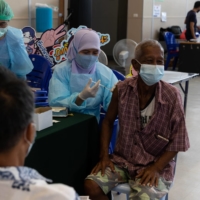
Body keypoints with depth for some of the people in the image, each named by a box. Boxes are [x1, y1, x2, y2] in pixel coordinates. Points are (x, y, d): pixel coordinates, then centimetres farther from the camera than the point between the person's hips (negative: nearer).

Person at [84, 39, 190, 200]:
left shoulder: (172, 96, -15)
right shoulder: (122, 89, -8)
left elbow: (177, 142, -9)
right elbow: (108, 122, 7)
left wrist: (155, 169, -17)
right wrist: (104, 156, -1)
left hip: (156, 165, -3)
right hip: (123, 160, 3)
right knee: (91, 185, -14)